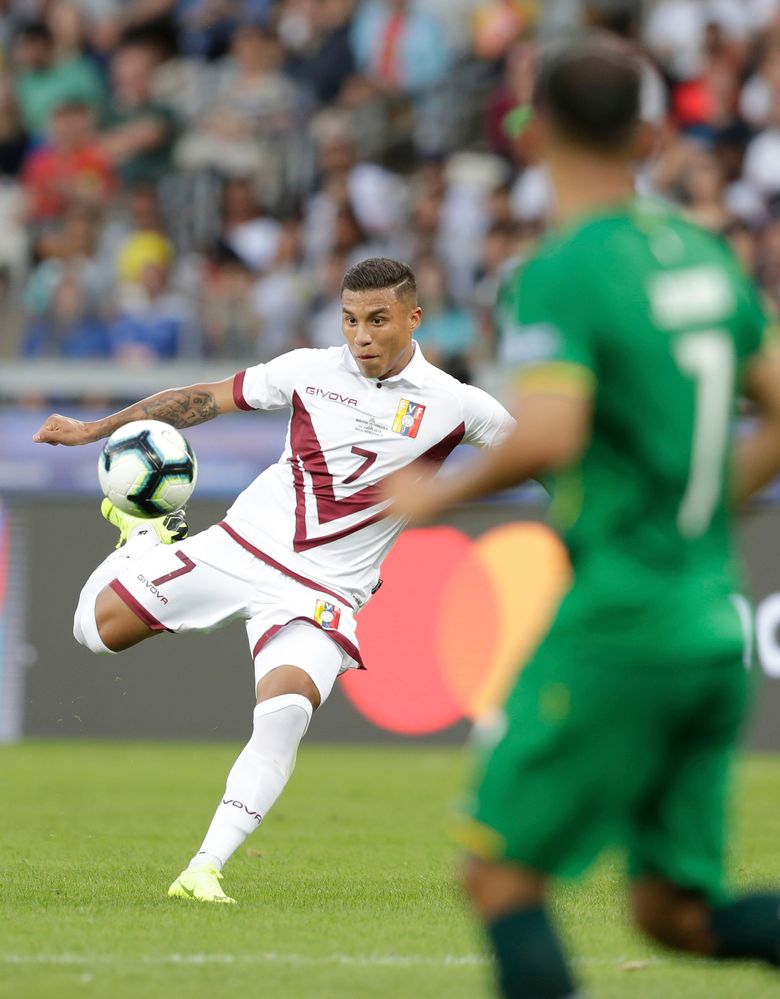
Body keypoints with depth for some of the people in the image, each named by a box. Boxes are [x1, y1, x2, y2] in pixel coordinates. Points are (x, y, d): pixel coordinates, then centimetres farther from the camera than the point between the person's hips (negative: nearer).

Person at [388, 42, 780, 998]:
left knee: (501, 873, 4)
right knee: (677, 910, 10)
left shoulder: (562, 273, -12)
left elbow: (548, 438, -24)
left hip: (617, 621, -7)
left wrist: (439, 493, -8)